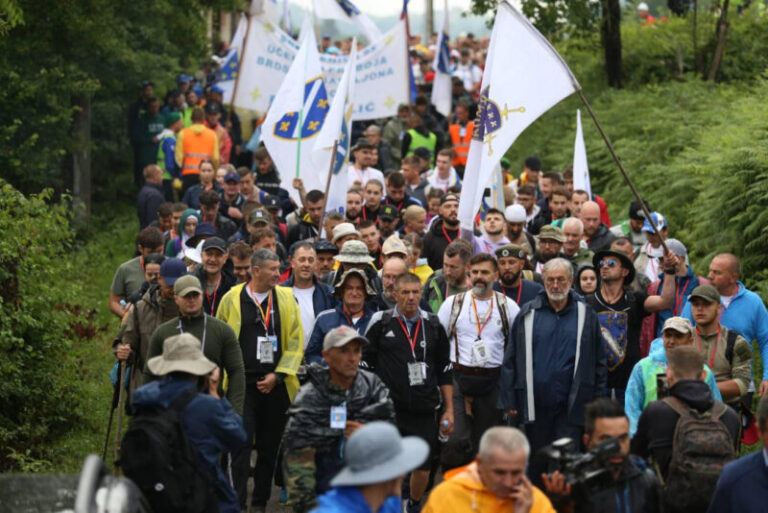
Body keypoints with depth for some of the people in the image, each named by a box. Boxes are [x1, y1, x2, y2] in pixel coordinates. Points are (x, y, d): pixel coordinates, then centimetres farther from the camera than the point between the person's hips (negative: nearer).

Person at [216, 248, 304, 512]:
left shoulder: (286, 299, 5)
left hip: (276, 386, 2)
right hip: (242, 384, -2)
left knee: (269, 448, 8)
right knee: (242, 446, -6)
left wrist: (277, 375, -5)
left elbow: (295, 343, 4)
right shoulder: (232, 299, 0)